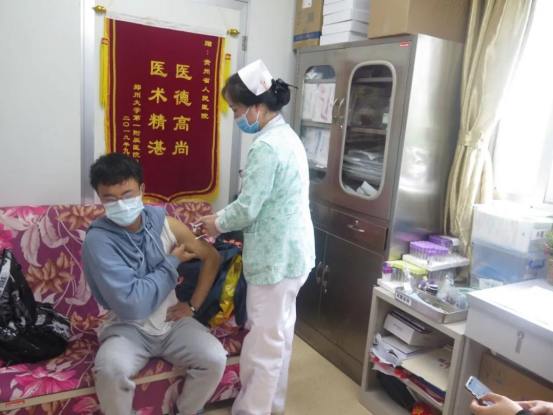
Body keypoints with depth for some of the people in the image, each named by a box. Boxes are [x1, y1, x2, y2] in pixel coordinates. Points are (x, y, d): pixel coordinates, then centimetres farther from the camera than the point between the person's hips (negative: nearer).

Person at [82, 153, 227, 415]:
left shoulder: (165, 223, -7)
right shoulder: (98, 240, -19)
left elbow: (212, 257, 7)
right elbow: (132, 304, -26)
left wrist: (193, 305, 1)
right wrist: (173, 262, -16)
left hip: (173, 322, 3)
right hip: (128, 327, -3)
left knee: (215, 358, -19)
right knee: (110, 369, -33)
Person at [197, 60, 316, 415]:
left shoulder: (266, 146, -21)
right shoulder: (288, 136, 10)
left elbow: (248, 209, -20)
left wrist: (218, 222, -1)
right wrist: (226, 220, 12)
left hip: (275, 257, -10)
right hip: (292, 252, 10)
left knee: (262, 342, 4)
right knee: (280, 333, 21)